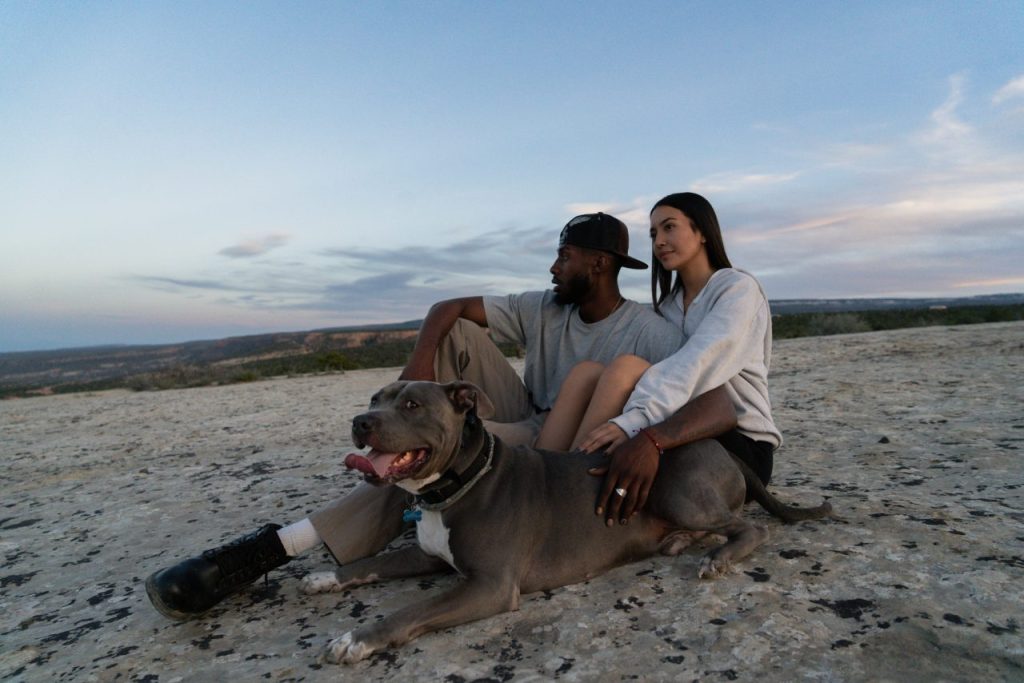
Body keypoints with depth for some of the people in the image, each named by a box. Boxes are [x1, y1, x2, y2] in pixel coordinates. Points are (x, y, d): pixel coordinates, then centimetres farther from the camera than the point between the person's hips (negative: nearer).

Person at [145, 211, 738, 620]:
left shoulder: (650, 334, -15)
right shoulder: (544, 309, -1)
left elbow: (721, 406, -29)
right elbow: (446, 308, -5)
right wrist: (421, 364, -26)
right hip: (525, 425, 6)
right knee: (459, 334, -13)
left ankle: (282, 547, -27)